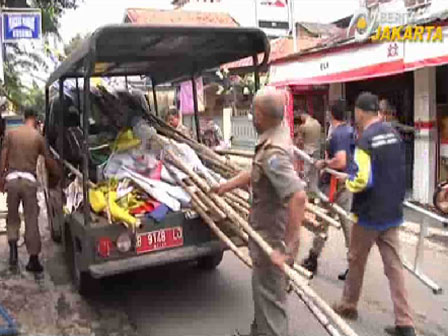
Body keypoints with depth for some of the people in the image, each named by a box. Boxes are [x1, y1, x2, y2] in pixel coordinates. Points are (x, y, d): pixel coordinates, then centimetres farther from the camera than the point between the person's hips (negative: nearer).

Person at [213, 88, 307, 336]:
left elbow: (298, 196, -39)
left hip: (272, 236, -10)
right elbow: (257, 173, 15)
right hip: (268, 230, 10)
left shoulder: (273, 152, -29)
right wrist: (226, 186, 22)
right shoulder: (279, 135, 2)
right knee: (264, 289, 28)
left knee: (269, 296, 5)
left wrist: (289, 246, -35)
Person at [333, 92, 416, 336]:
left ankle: (348, 305, 32)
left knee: (356, 261, 13)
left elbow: (362, 180, -25)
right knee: (394, 266, 8)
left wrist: (348, 183, -6)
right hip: (392, 211, 6)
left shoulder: (365, 140, -19)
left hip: (369, 214, -6)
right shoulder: (393, 134, 5)